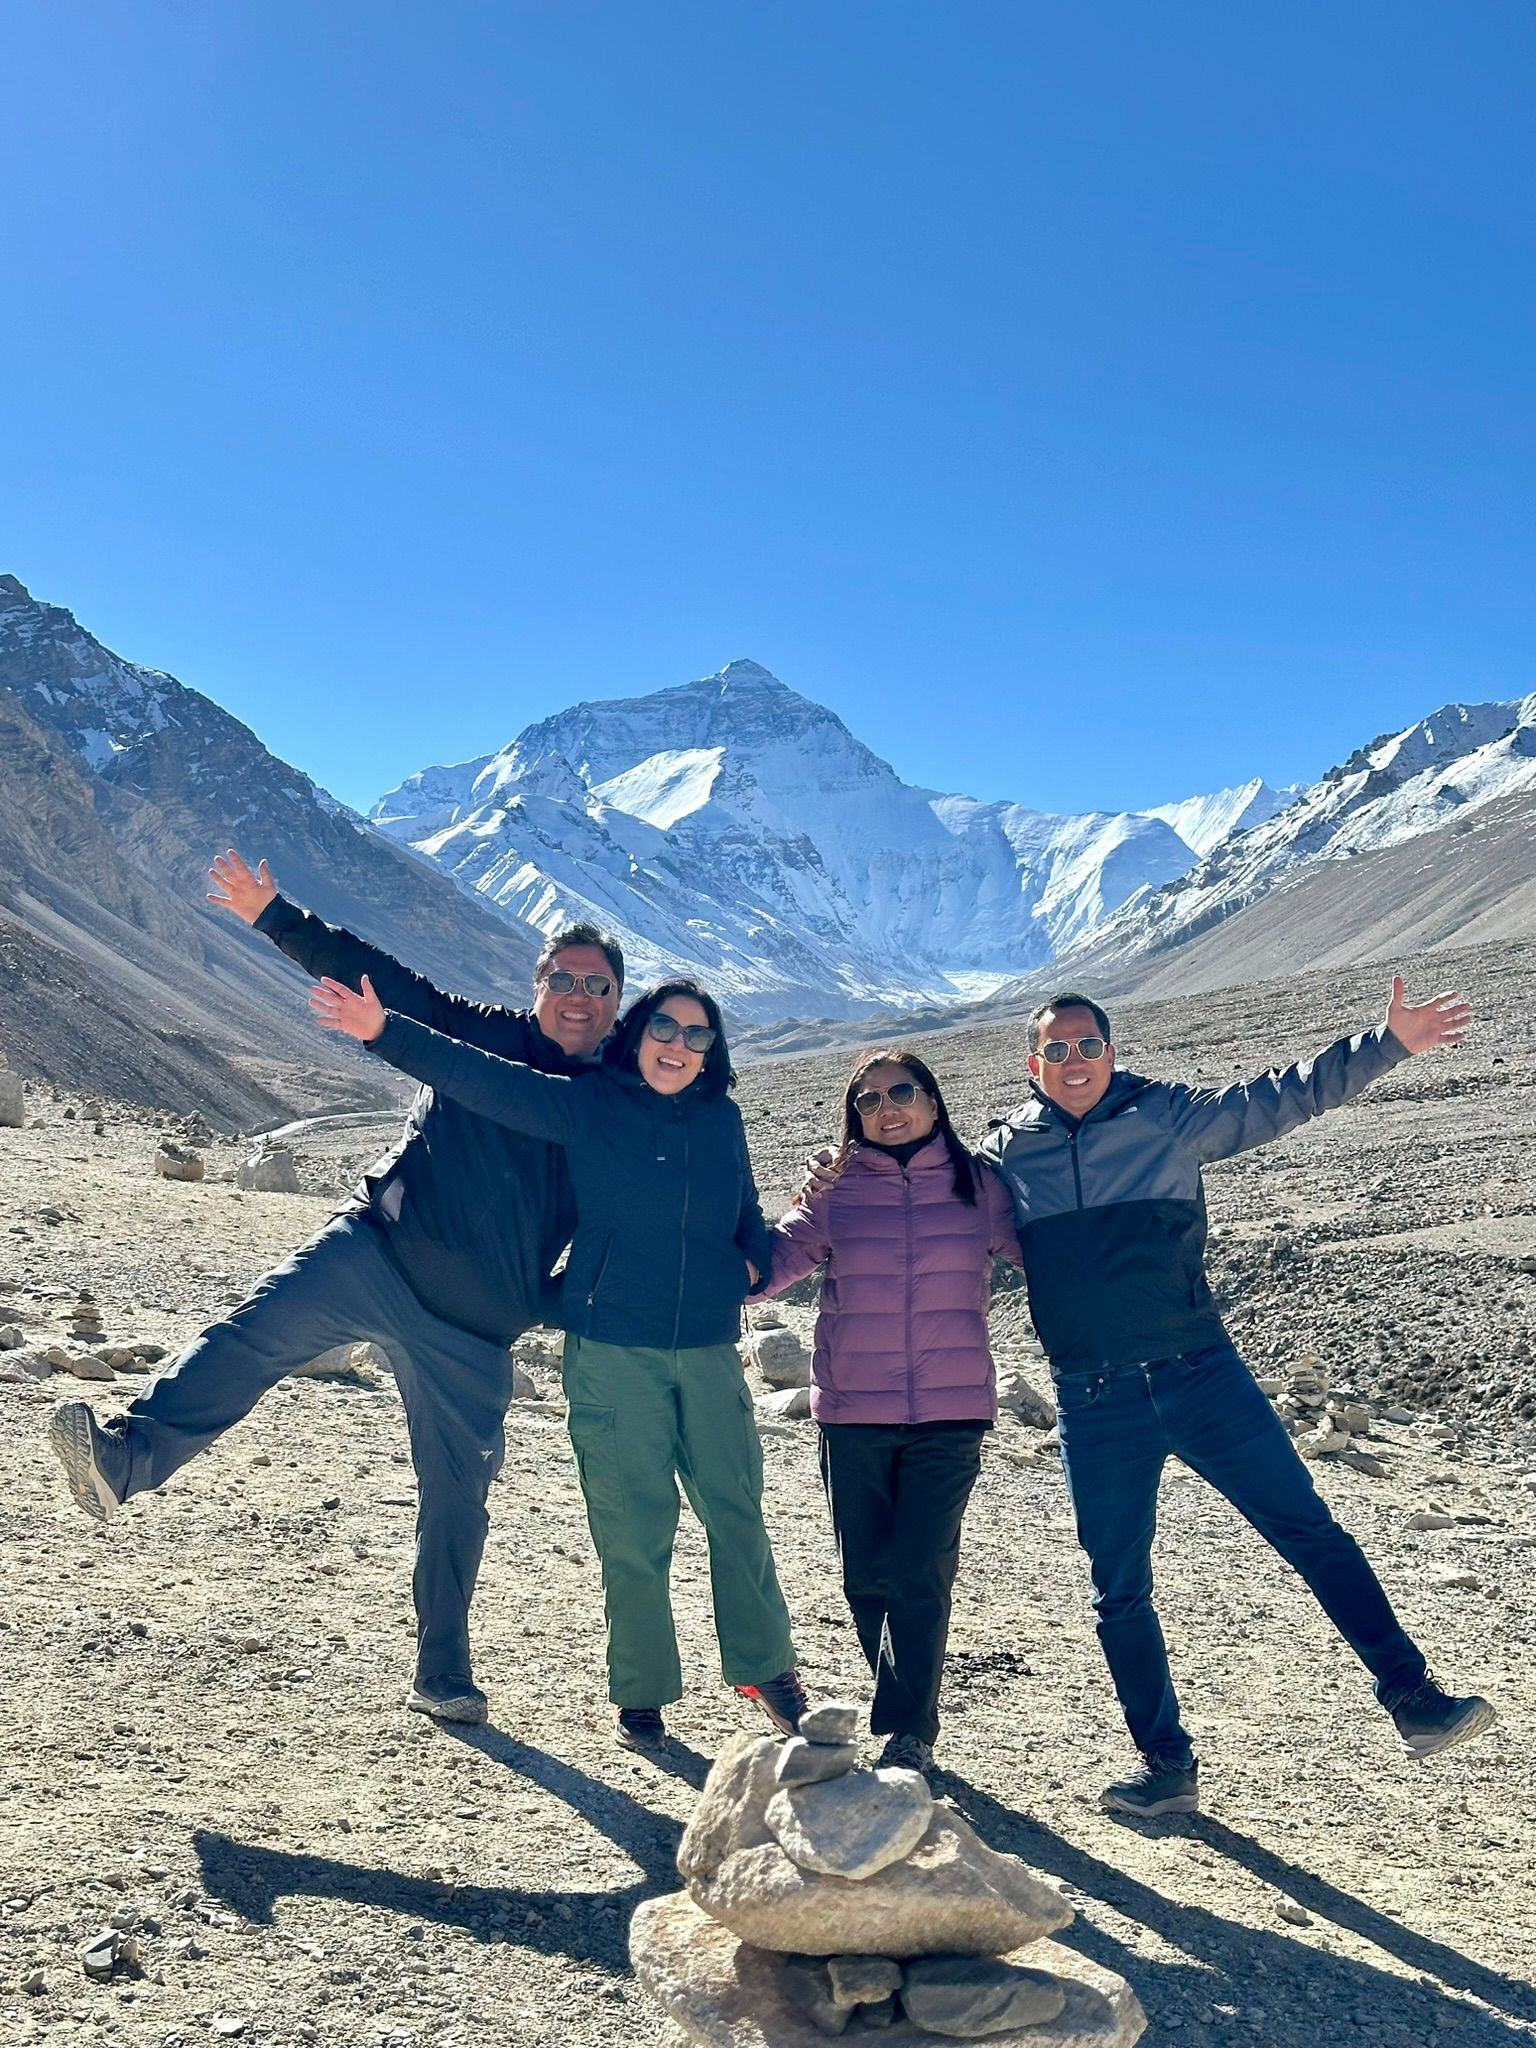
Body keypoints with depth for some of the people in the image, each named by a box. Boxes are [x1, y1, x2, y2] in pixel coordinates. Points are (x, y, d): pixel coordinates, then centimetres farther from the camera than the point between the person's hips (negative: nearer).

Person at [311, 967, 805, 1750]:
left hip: (708, 1349, 3)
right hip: (612, 1348, -3)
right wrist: (384, 1031, -19)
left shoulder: (721, 1119, 7)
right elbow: (480, 1077, -10)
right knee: (632, 1525, 3)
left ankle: (765, 1666, 30)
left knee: (736, 1509, 9)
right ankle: (641, 1692, 22)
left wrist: (755, 1262, 1)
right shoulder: (587, 1105, -2)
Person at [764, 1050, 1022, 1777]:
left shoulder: (978, 1184, 3)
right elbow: (765, 1266, -4)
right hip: (851, 1415, 1)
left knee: (920, 1574, -6)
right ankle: (908, 1713, 29)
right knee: (867, 1578, 8)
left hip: (949, 1415, -1)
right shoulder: (835, 1190, 3)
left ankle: (909, 1734, 8)